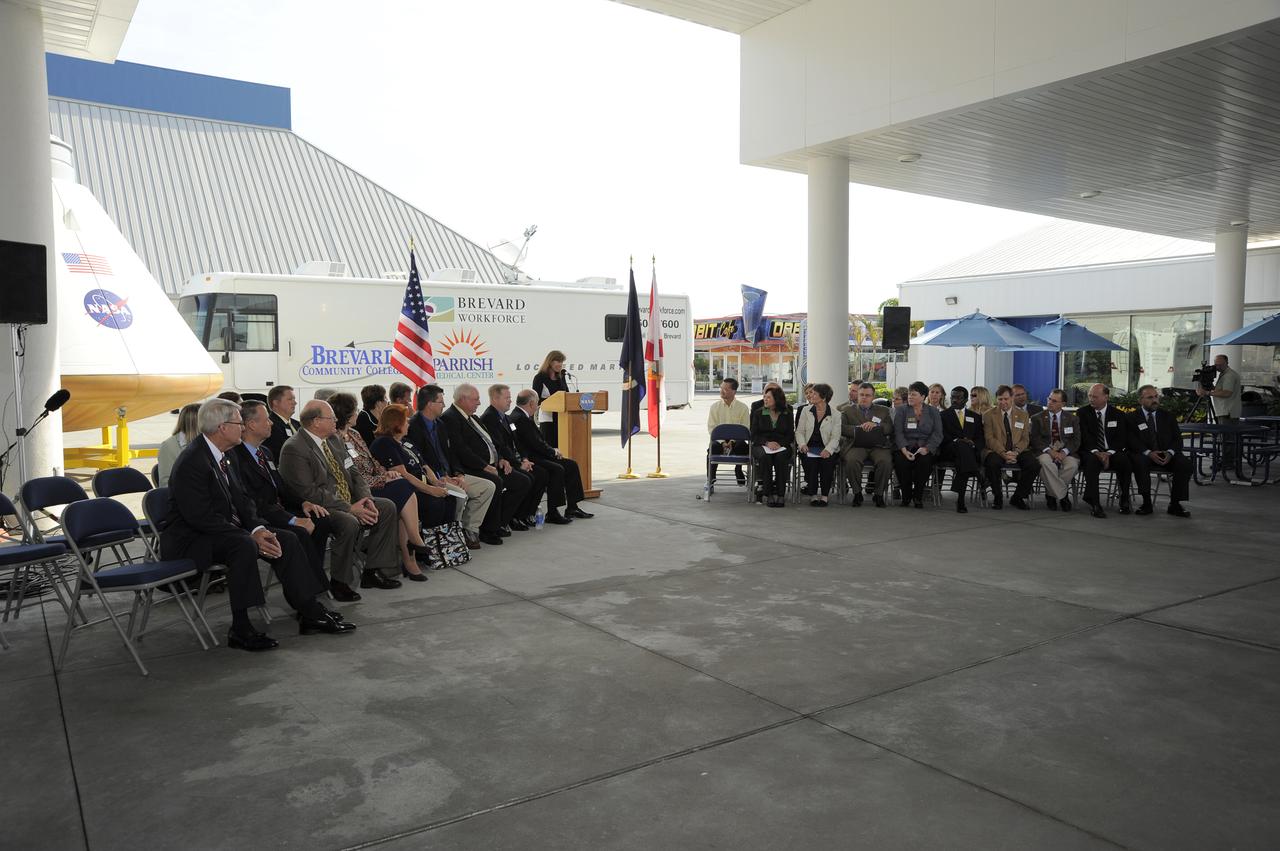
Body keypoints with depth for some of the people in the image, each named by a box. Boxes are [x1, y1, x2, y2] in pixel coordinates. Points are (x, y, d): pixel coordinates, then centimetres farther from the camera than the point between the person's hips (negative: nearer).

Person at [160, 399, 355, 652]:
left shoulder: (223, 457, 9)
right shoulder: (191, 463, -20)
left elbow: (241, 501, 11)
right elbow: (201, 517, -25)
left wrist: (259, 529, -8)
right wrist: (251, 536, -26)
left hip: (225, 530, 9)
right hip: (189, 540, -9)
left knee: (286, 540, -3)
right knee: (244, 546, -35)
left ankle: (310, 612, -2)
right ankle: (240, 629, -27)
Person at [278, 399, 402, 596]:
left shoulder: (333, 439, 11)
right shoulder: (293, 449, -16)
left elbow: (353, 473, 15)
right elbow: (310, 492, -21)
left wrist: (366, 499, -5)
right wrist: (350, 508, -22)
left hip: (349, 502, 9)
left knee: (387, 507, -3)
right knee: (349, 523, -34)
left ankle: (373, 572, 0)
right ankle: (339, 581, -14)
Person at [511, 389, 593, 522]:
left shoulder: (522, 416, 15)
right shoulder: (521, 419, -19)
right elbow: (536, 444, -21)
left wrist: (552, 450, 3)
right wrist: (553, 451, -5)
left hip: (534, 455, 12)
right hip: (528, 460, -12)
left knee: (571, 465, 6)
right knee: (557, 469, -30)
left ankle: (572, 508, 8)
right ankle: (552, 513, -23)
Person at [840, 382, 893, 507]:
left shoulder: (884, 411, 23)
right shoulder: (848, 411, 21)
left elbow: (891, 429, 9)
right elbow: (841, 428, 4)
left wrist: (876, 425, -8)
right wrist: (858, 429, -10)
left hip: (878, 445, 1)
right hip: (857, 445, -1)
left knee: (886, 461, -32)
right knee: (851, 461, -34)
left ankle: (879, 493, -11)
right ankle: (857, 493, -13)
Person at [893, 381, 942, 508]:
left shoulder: (933, 412, 11)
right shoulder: (901, 411, 11)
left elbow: (937, 434, 2)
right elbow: (898, 432, -2)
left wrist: (926, 448, -16)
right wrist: (904, 450, -19)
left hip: (925, 448, 0)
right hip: (905, 447, 0)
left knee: (924, 460, -34)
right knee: (900, 460, -33)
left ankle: (918, 496, -15)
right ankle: (906, 495, -12)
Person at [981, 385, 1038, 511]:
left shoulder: (1023, 415, 14)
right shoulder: (988, 415, 6)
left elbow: (1025, 439, 7)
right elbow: (990, 439, -4)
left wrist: (1016, 452, -15)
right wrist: (1003, 453, -21)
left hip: (1017, 452, 3)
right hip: (996, 451, -2)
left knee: (1034, 465, -26)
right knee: (993, 463, -37)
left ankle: (1018, 498, -5)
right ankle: (997, 497, -11)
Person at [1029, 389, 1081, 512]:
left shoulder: (1072, 418, 14)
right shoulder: (1037, 418, 11)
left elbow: (1076, 440, 4)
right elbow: (1035, 439, 0)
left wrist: (1064, 452, -15)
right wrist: (1049, 451, -17)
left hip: (1066, 452, 1)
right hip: (1045, 451, -1)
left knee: (1072, 464, -34)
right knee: (1046, 463, -37)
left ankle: (1051, 493, -14)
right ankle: (1062, 496, -22)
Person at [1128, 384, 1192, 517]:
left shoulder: (1167, 416, 16)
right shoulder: (1132, 418, 6)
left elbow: (1177, 438, 8)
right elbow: (1132, 441, -6)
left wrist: (1170, 452, -14)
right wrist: (1148, 453, -22)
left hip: (1167, 456, 3)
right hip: (1144, 456, -3)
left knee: (1185, 463, -26)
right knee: (1139, 462, -37)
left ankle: (1174, 504, -17)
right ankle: (1146, 502, -26)